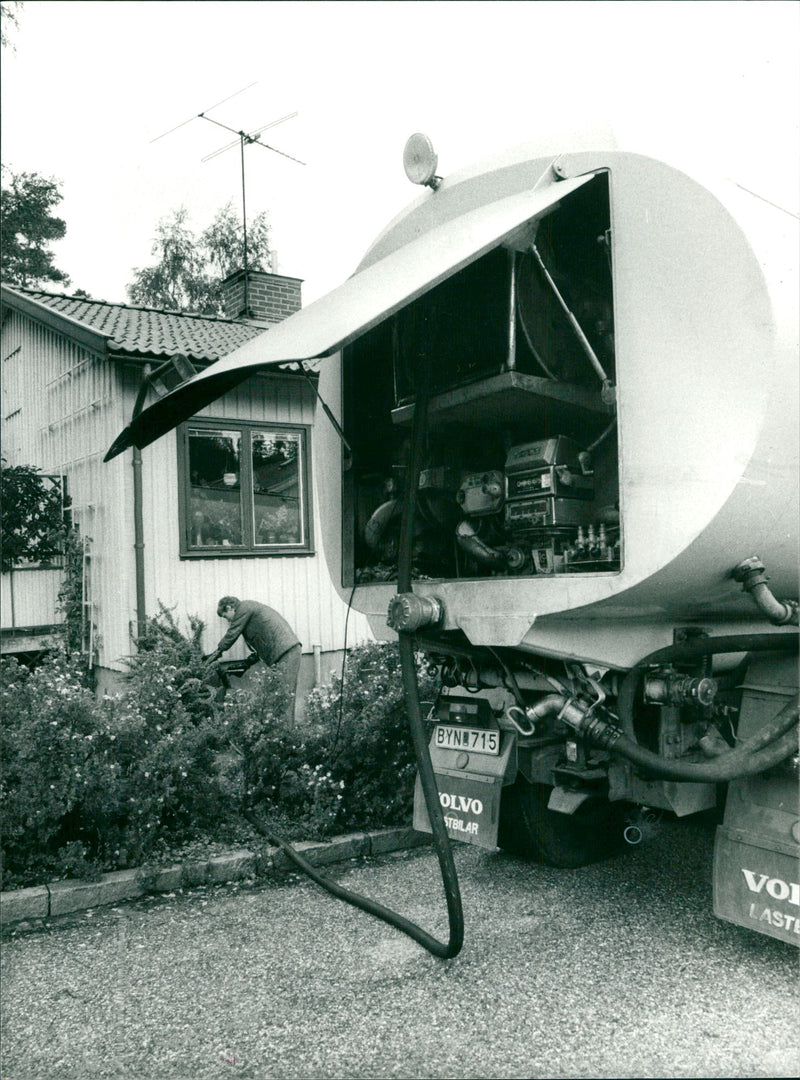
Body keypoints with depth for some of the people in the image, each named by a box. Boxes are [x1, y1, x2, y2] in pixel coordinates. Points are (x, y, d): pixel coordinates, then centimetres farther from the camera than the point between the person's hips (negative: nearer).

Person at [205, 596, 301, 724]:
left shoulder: (243, 608, -2)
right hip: (291, 650, 10)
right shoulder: (251, 607, 27)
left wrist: (218, 651, 11)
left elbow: (232, 634, 0)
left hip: (286, 652, -10)